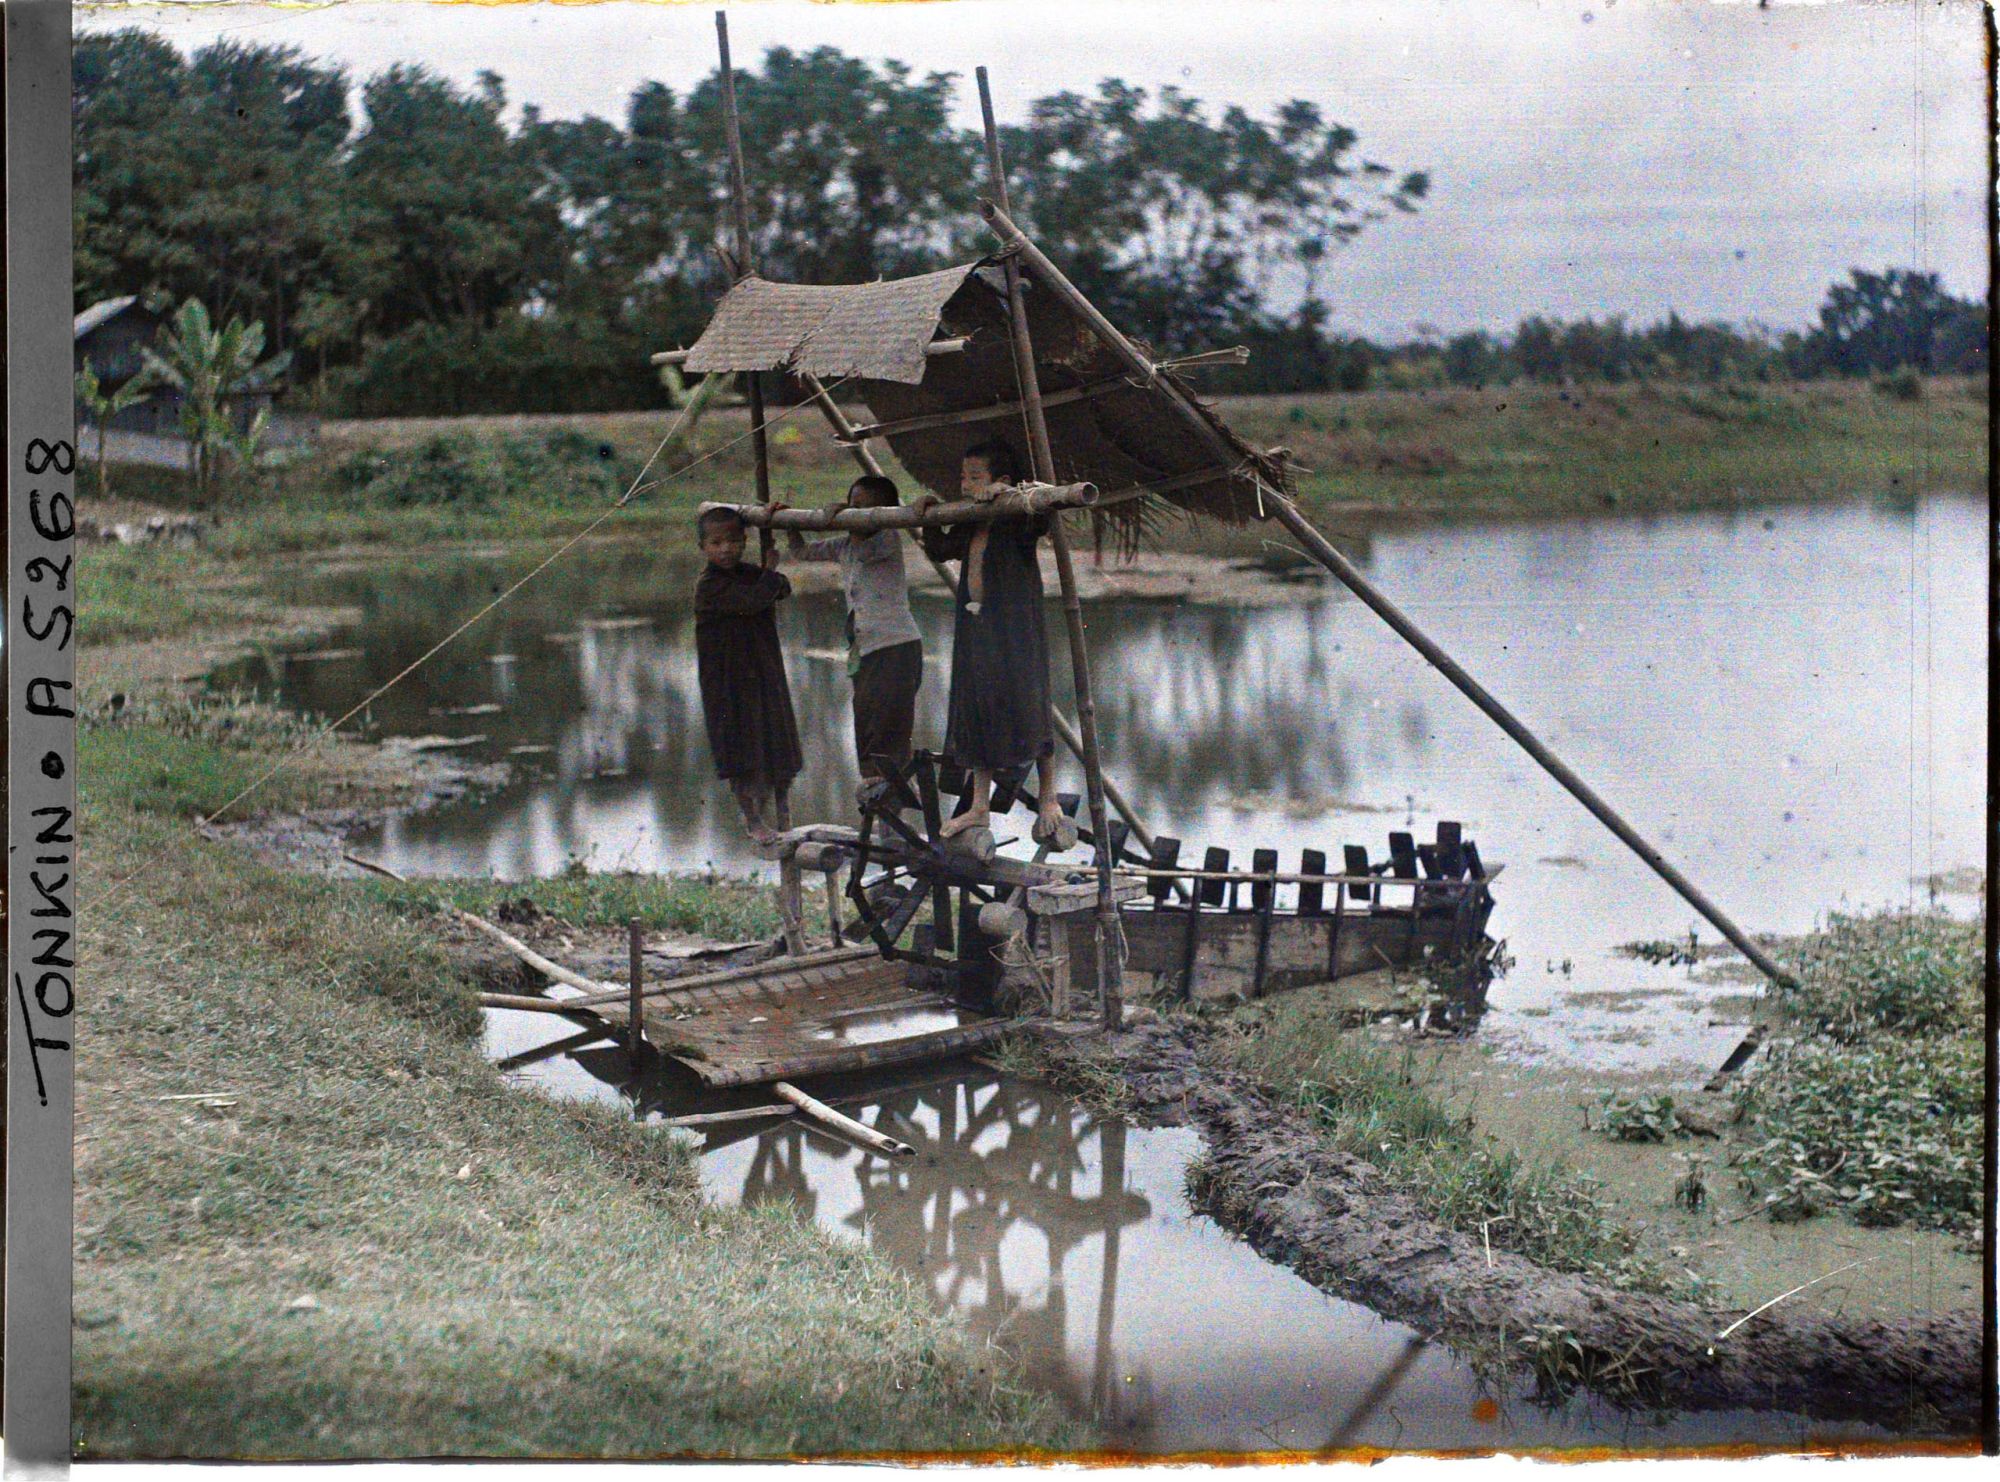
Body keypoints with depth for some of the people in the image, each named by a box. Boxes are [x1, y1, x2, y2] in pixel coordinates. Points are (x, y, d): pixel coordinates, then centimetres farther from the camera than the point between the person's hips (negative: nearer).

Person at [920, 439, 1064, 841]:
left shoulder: (1019, 520, -9)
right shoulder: (969, 528, 12)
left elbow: (1043, 517, -29)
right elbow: (941, 550, 27)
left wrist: (1005, 492, -36)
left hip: (1015, 629, -7)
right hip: (975, 627, 7)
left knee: (1024, 706, -4)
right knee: (975, 709, 7)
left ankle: (1049, 800, 10)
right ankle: (979, 807, 13)